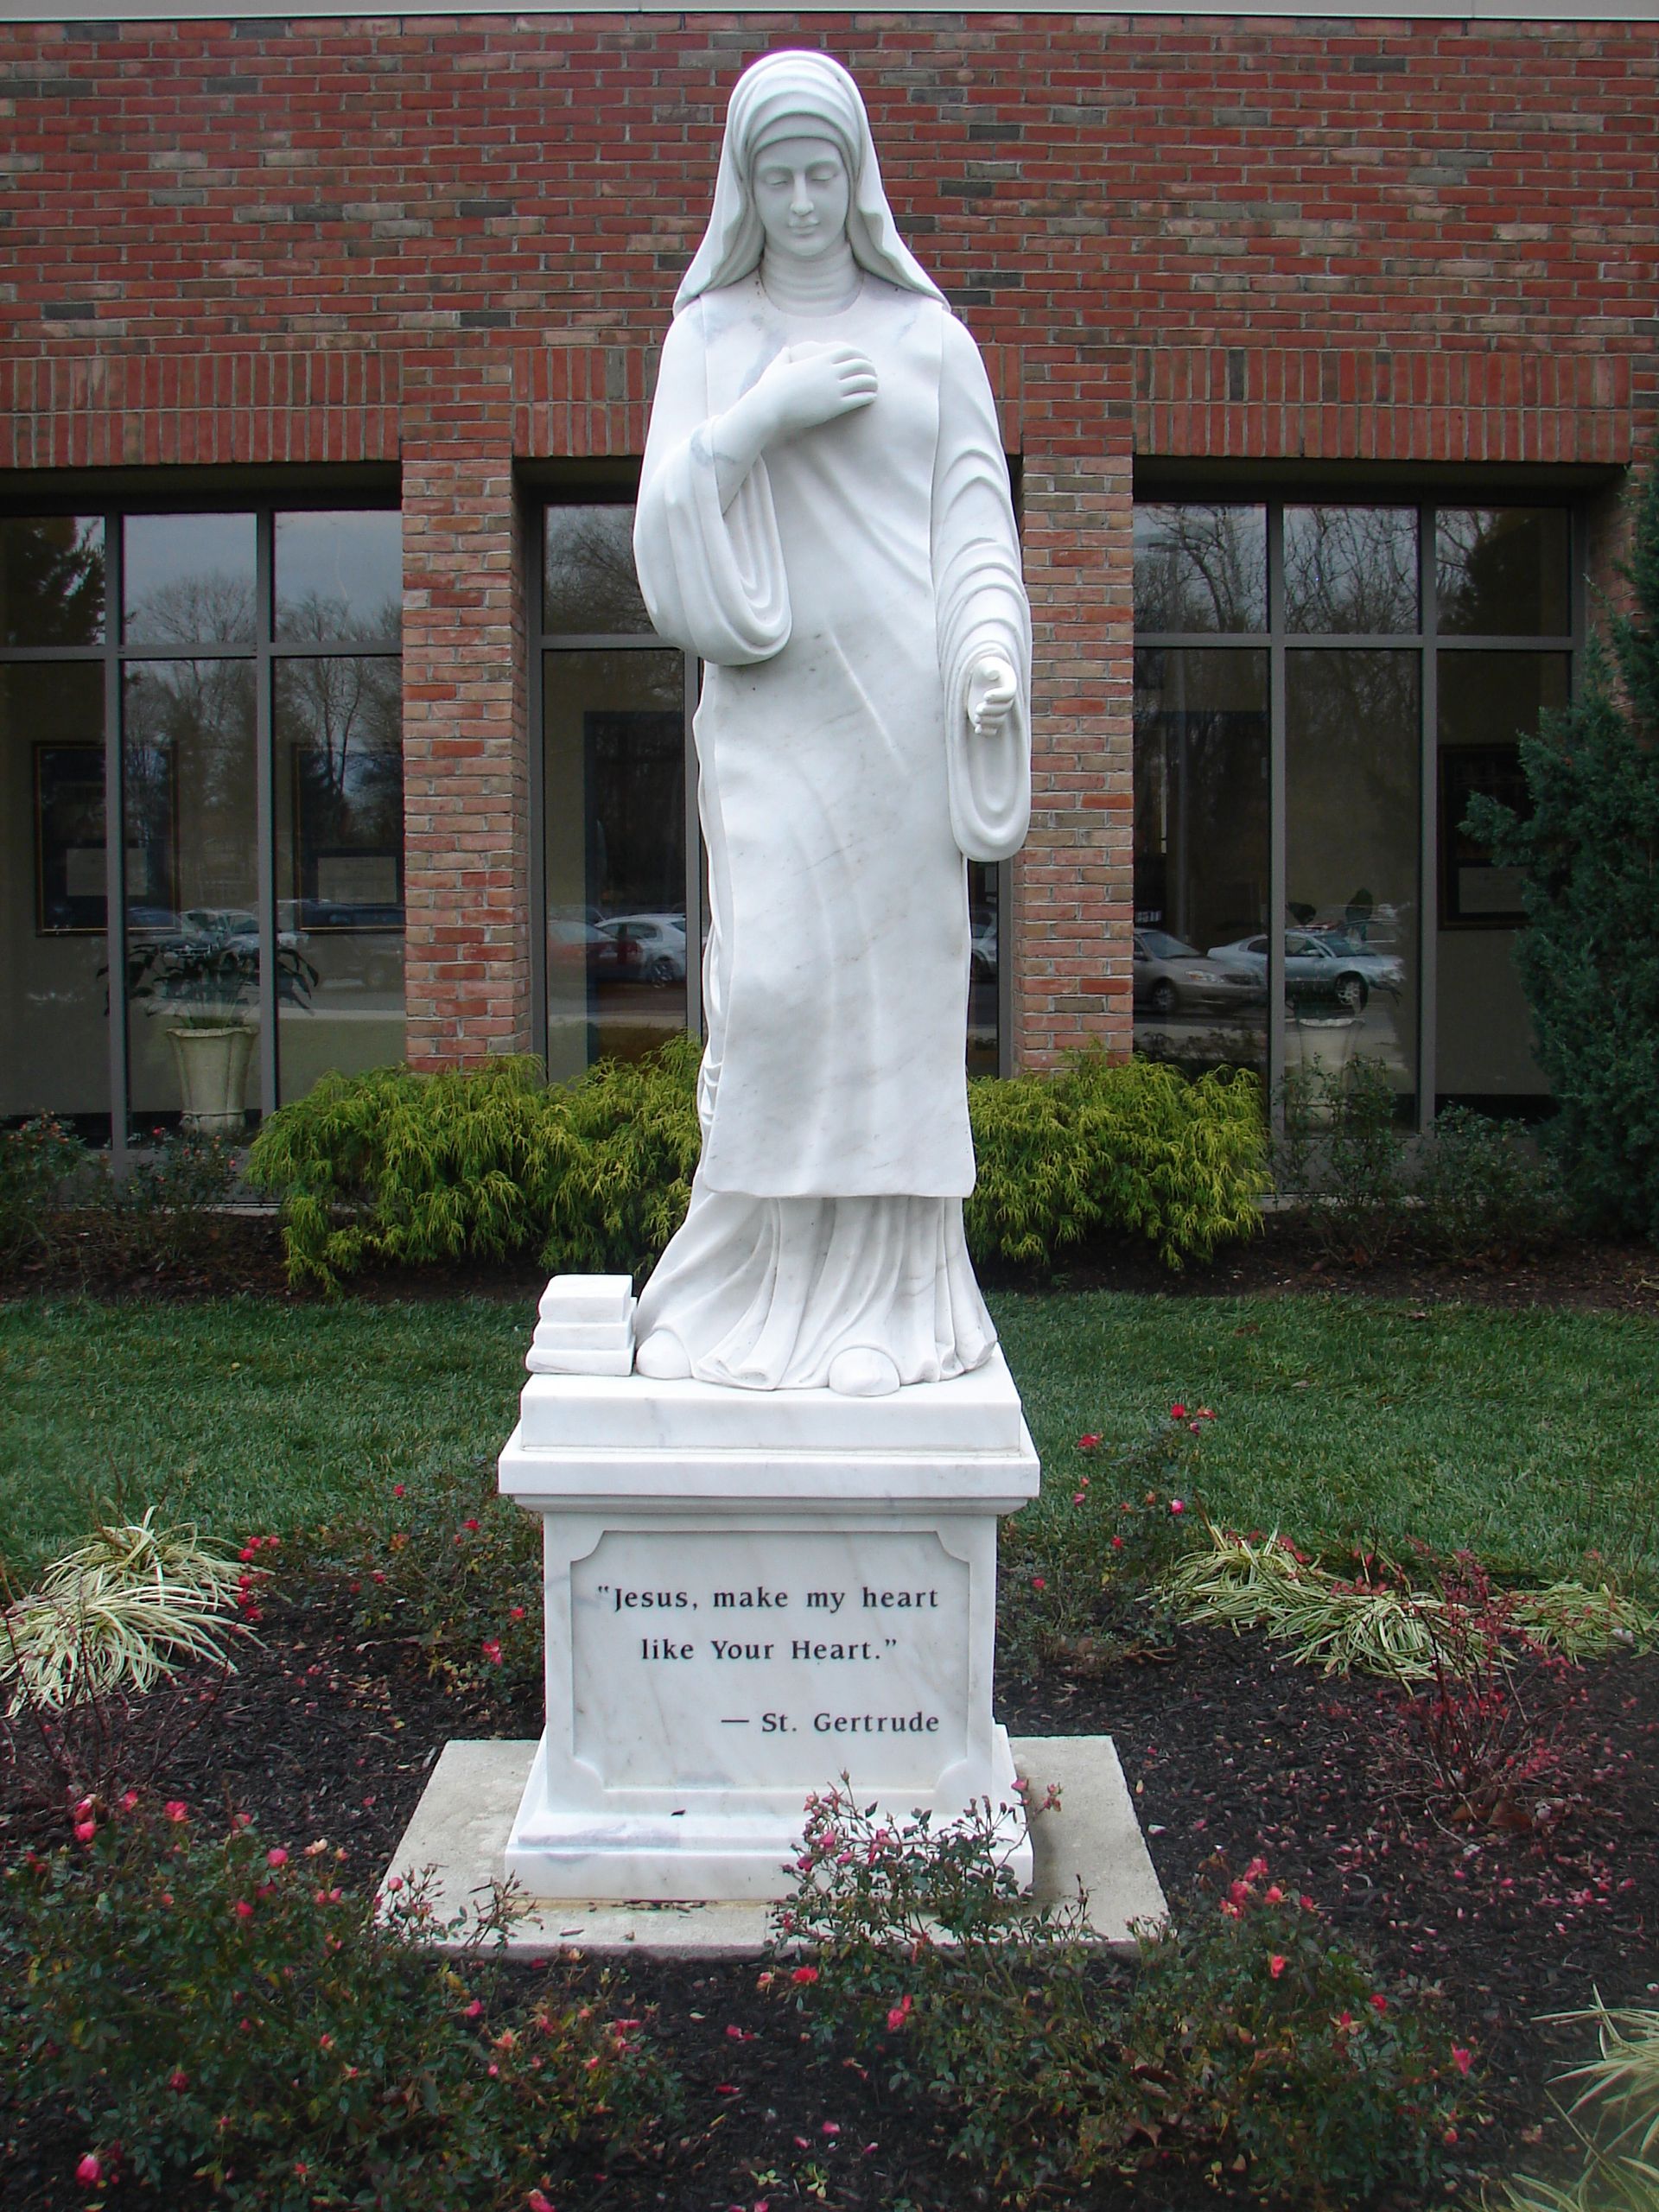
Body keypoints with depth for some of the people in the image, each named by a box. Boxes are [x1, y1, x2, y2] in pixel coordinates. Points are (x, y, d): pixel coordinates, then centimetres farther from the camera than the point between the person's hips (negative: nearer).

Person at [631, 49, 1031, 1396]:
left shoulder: (930, 338, 10)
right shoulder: (707, 338, 11)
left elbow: (978, 527, 5)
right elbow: (667, 522, 1)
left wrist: (991, 654, -13)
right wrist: (770, 413, -12)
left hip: (900, 702, 0)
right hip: (772, 707, 0)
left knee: (897, 982, -1)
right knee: (772, 983, -10)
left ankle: (884, 1289, 7)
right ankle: (762, 1273, 6)